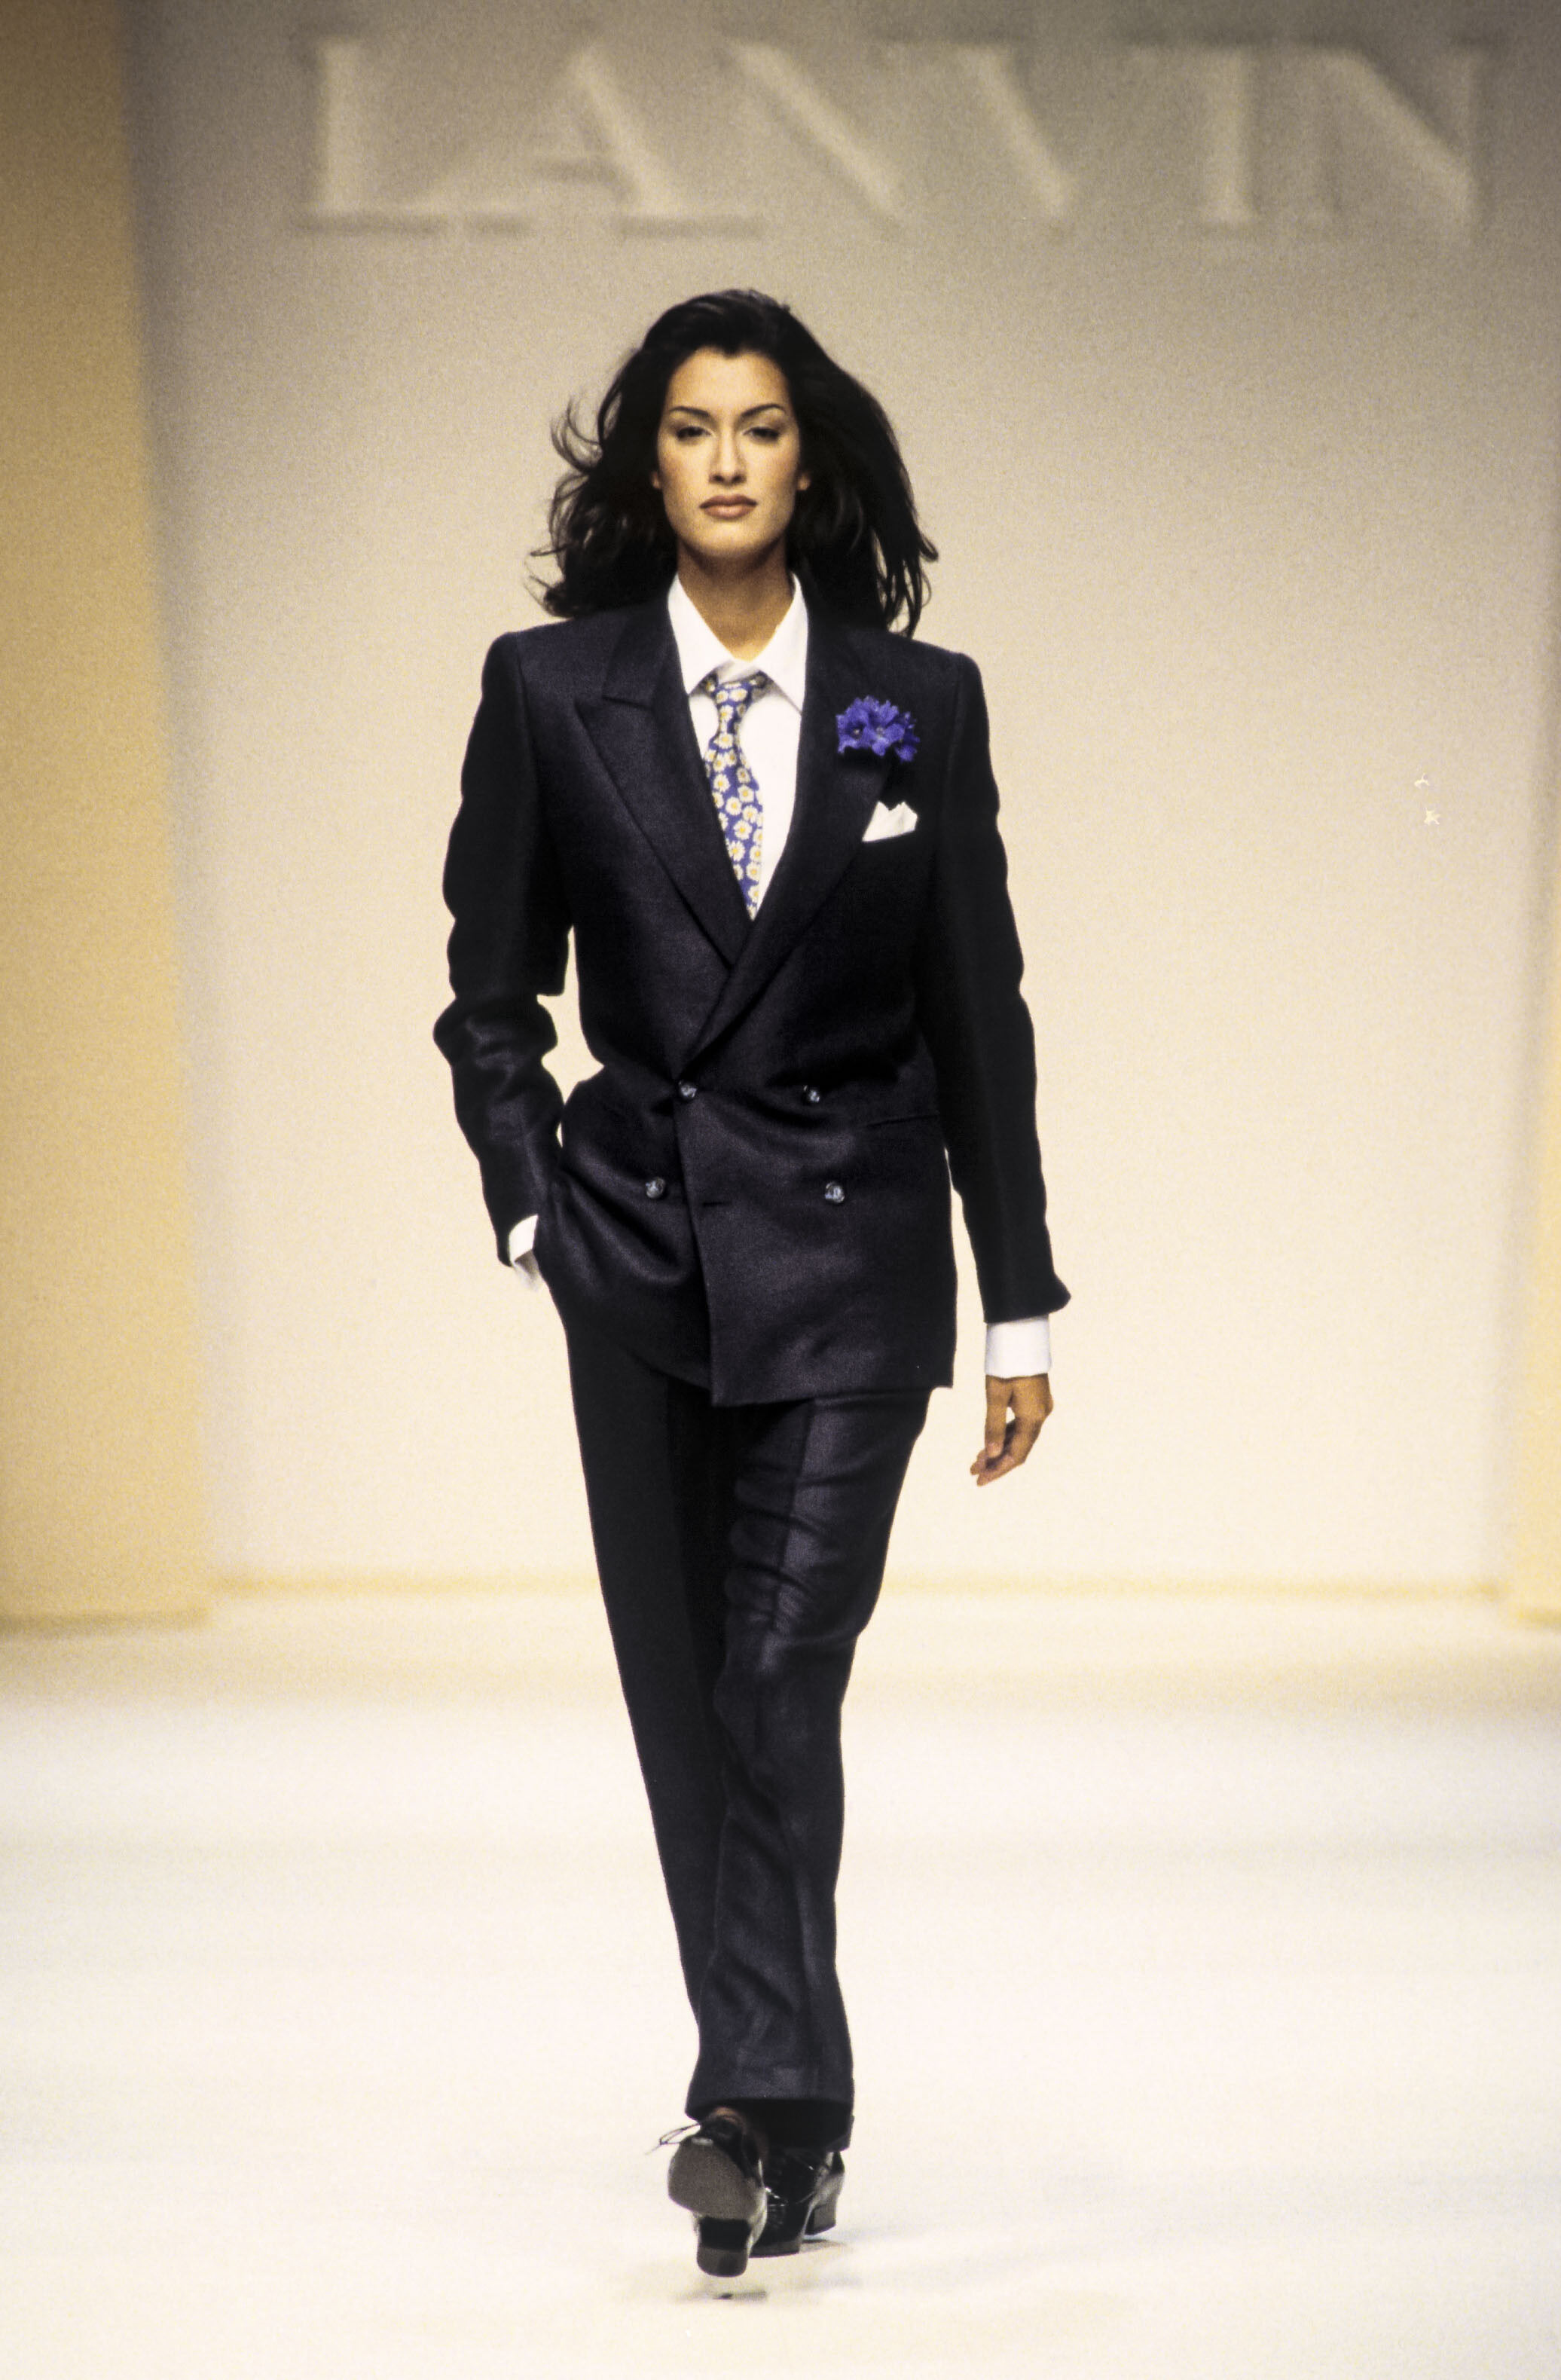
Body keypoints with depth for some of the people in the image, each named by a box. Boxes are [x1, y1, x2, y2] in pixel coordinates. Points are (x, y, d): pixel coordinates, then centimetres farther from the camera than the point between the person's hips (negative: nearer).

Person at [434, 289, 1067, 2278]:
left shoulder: (919, 702, 2)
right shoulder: (552, 689, 2)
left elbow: (979, 1017, 4)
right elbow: (491, 992, 9)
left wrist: (1020, 1307, 4)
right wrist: (534, 1202, -3)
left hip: (850, 1243, -2)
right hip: (642, 1250, 2)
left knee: (782, 1680, -11)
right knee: (684, 1695, 6)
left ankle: (761, 2108, -9)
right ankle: (792, 2115, 17)